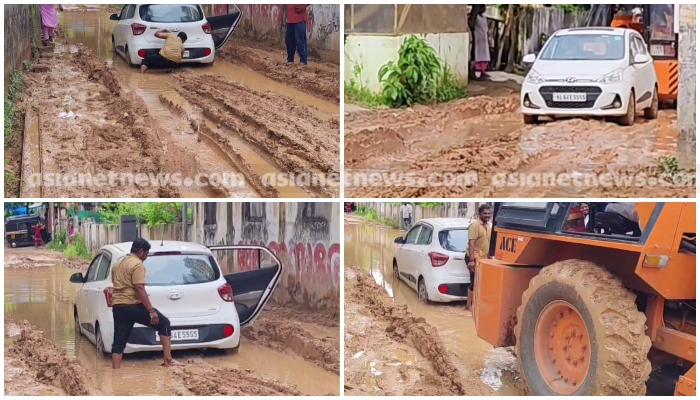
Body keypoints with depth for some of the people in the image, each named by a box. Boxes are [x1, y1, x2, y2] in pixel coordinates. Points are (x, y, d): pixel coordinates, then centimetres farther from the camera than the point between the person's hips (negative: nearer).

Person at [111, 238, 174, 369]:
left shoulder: (119, 264, 19)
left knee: (119, 342, 6)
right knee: (164, 323, 6)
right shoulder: (137, 264, -10)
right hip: (132, 306, -8)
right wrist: (151, 310, -21)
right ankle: (168, 359, -1)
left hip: (118, 306, 8)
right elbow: (139, 288, -20)